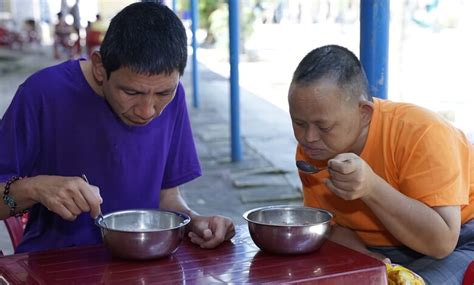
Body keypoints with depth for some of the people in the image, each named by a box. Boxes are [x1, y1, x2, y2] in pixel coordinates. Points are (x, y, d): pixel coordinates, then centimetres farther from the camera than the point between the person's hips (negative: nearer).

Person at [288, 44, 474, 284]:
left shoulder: (420, 134, -27)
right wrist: (364, 259, -20)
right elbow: (329, 225, 0)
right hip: (378, 254, 4)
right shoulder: (309, 149, -10)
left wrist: (370, 188, -39)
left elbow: (441, 242, -28)